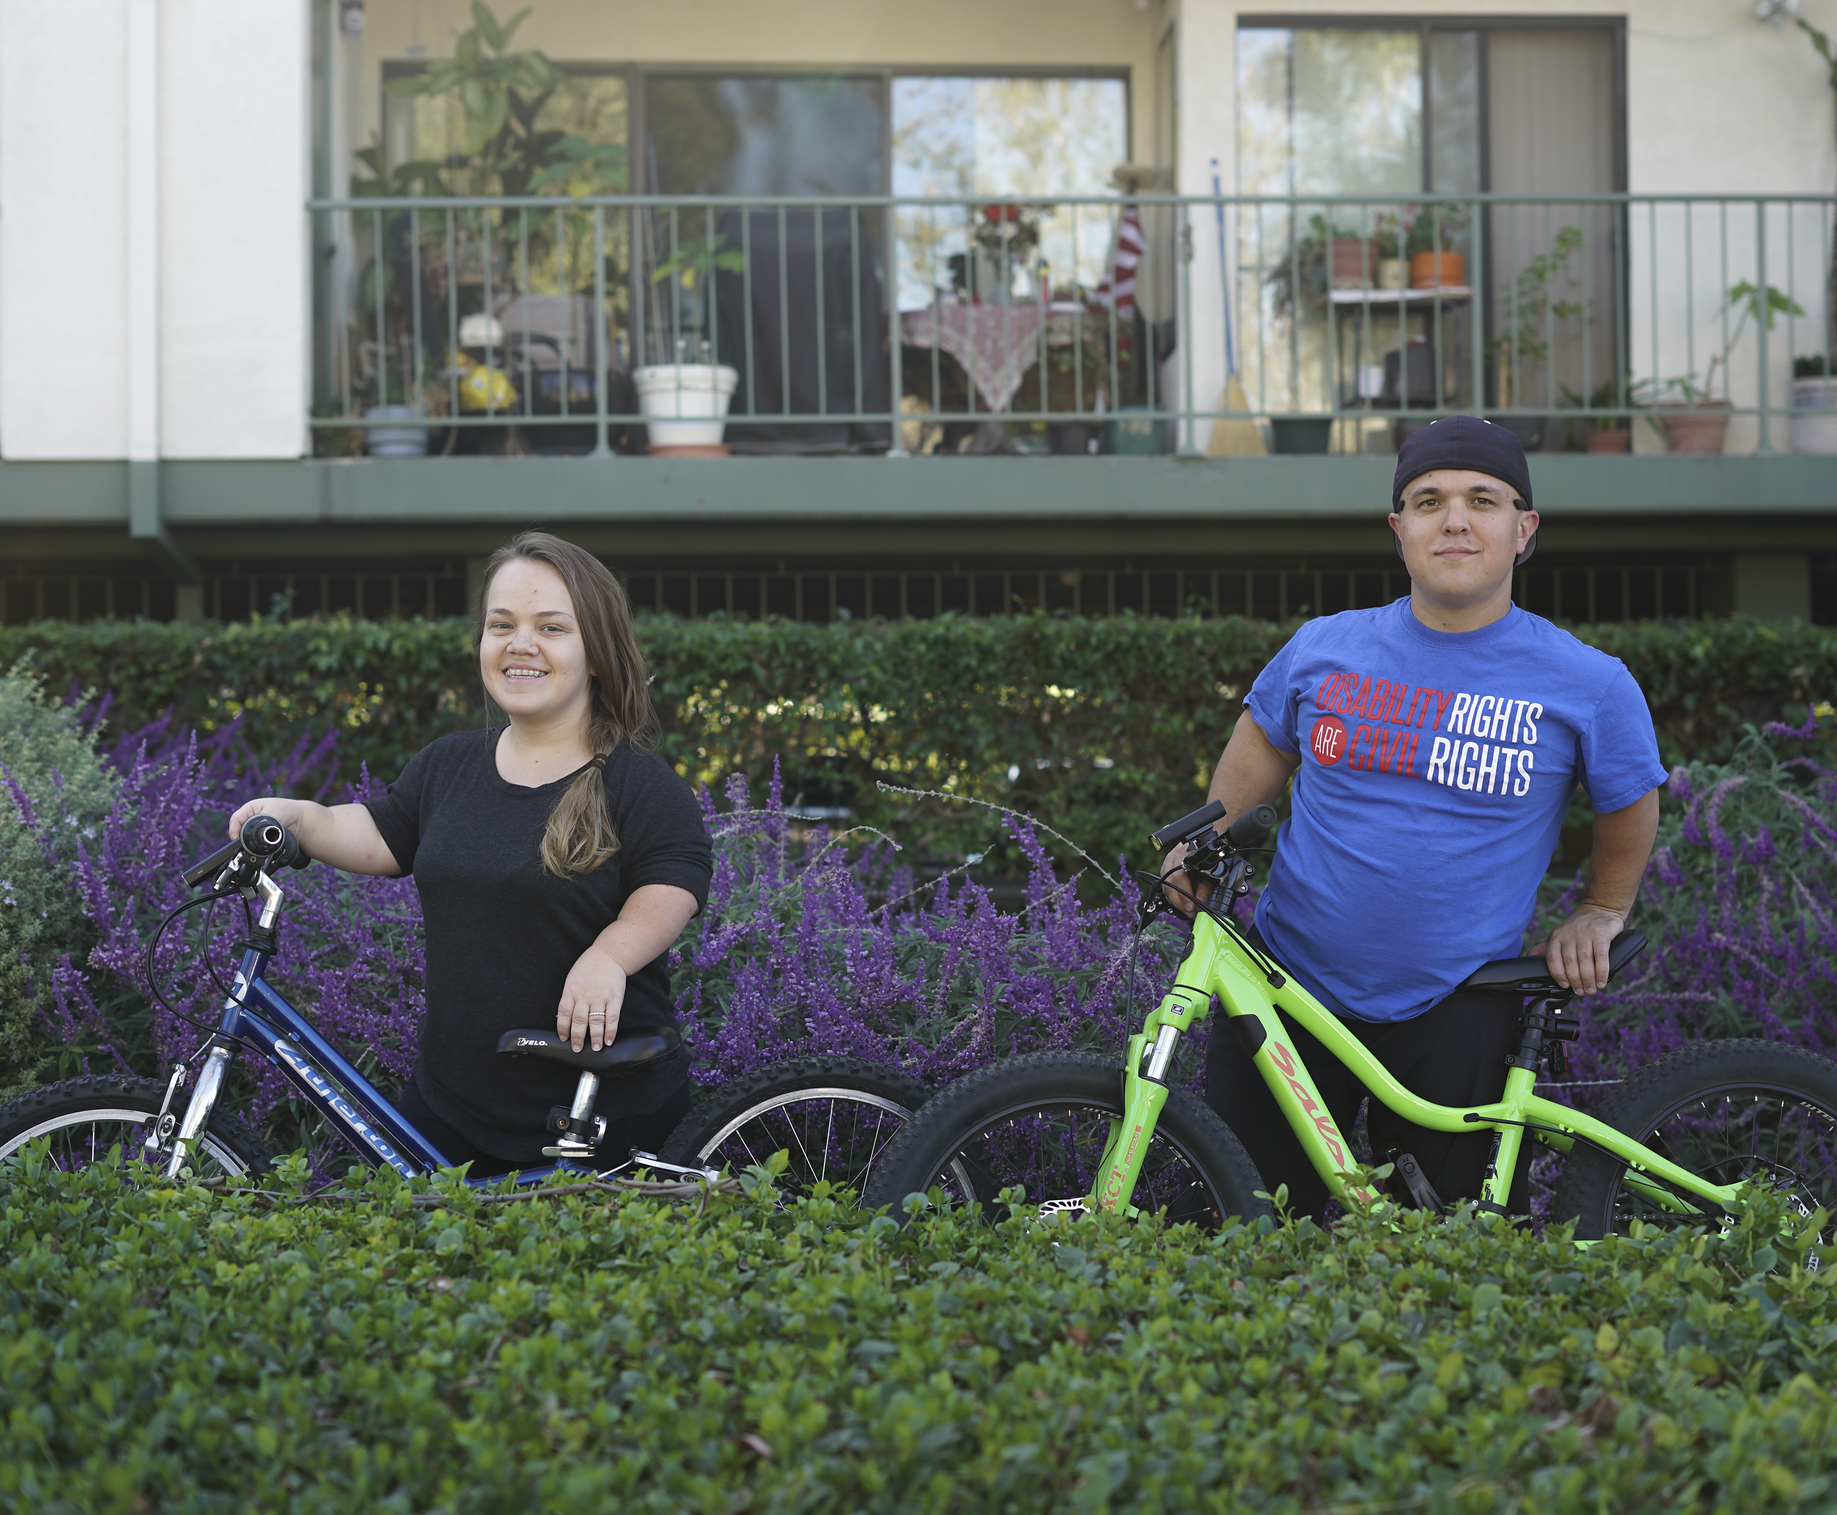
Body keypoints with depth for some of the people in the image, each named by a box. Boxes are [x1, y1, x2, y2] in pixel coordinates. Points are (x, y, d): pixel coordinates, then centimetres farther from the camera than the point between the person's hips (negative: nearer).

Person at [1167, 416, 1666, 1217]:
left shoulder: (1589, 685, -4)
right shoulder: (1323, 649, 1)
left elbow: (1629, 804, 13)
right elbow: (1259, 752, 17)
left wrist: (1600, 914, 18)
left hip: (1456, 1015, -2)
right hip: (1289, 991, 2)